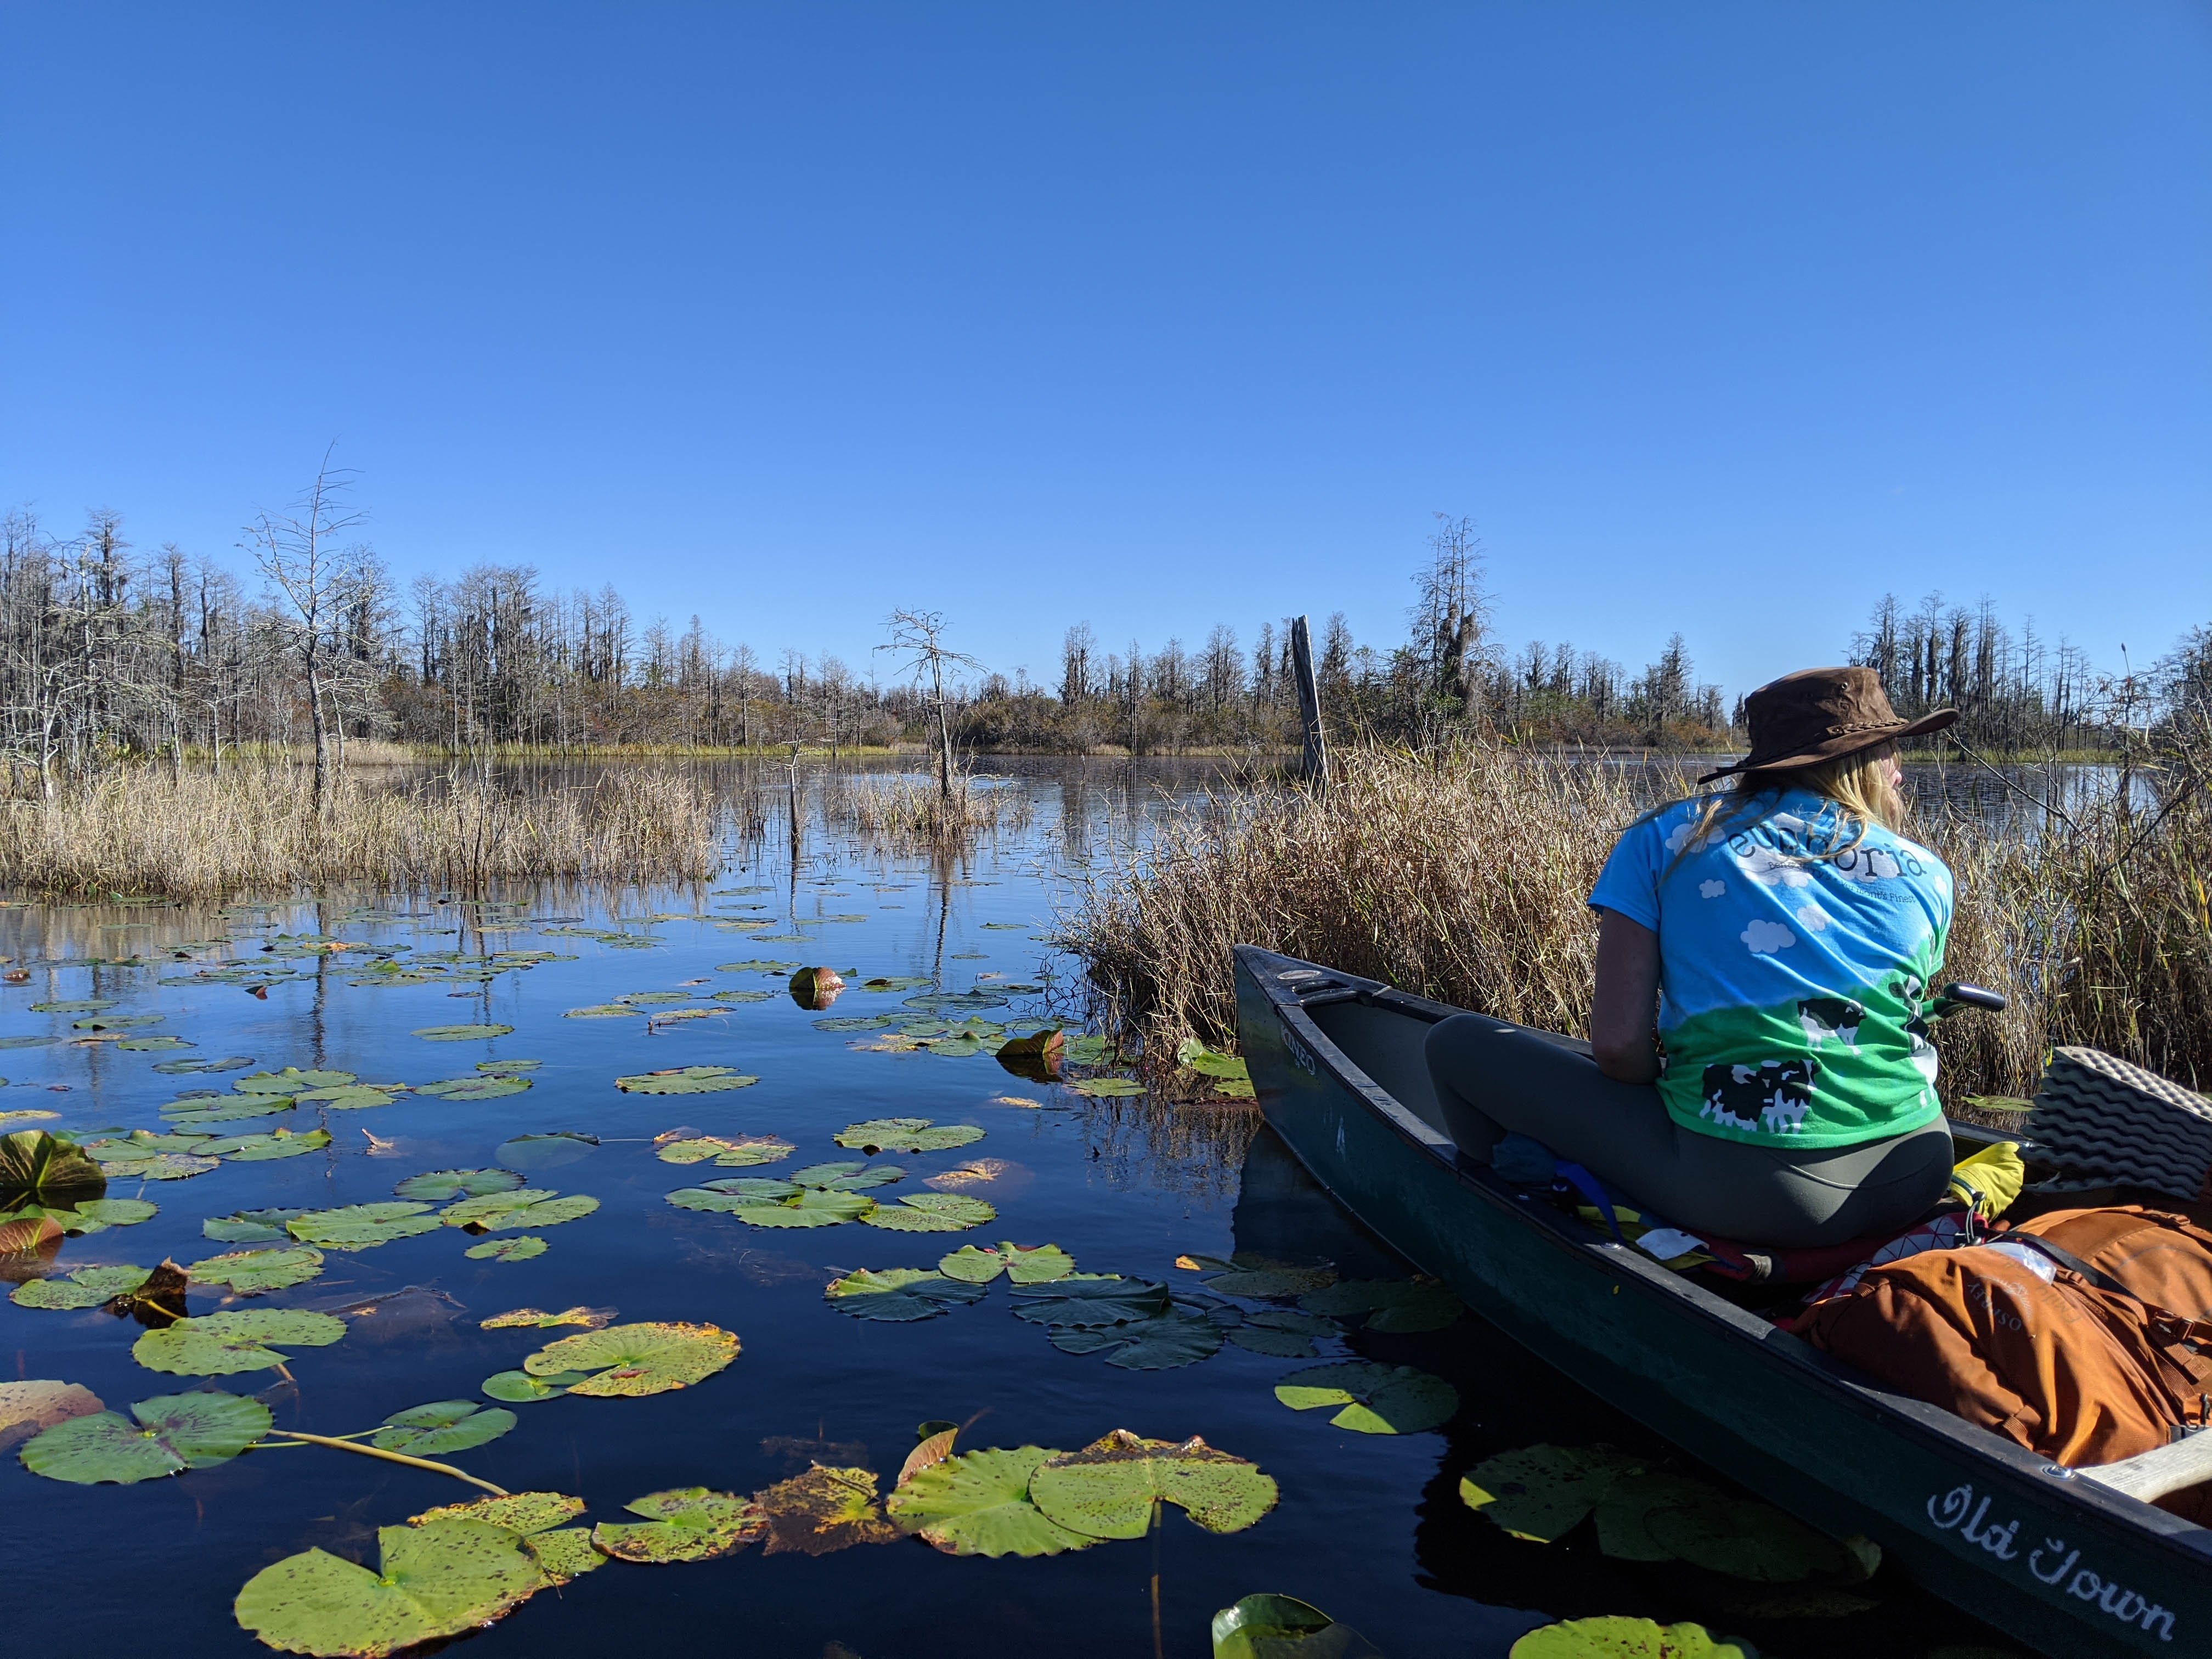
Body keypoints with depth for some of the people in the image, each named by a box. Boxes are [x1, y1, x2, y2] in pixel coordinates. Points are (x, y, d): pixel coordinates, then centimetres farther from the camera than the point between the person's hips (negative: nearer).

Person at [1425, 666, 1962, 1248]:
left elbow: (1619, 1045, -7)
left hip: (1748, 1194, -5)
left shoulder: (1665, 839, 0)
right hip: (1916, 1177, 5)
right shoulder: (1926, 873, 8)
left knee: (1459, 1041, 8)